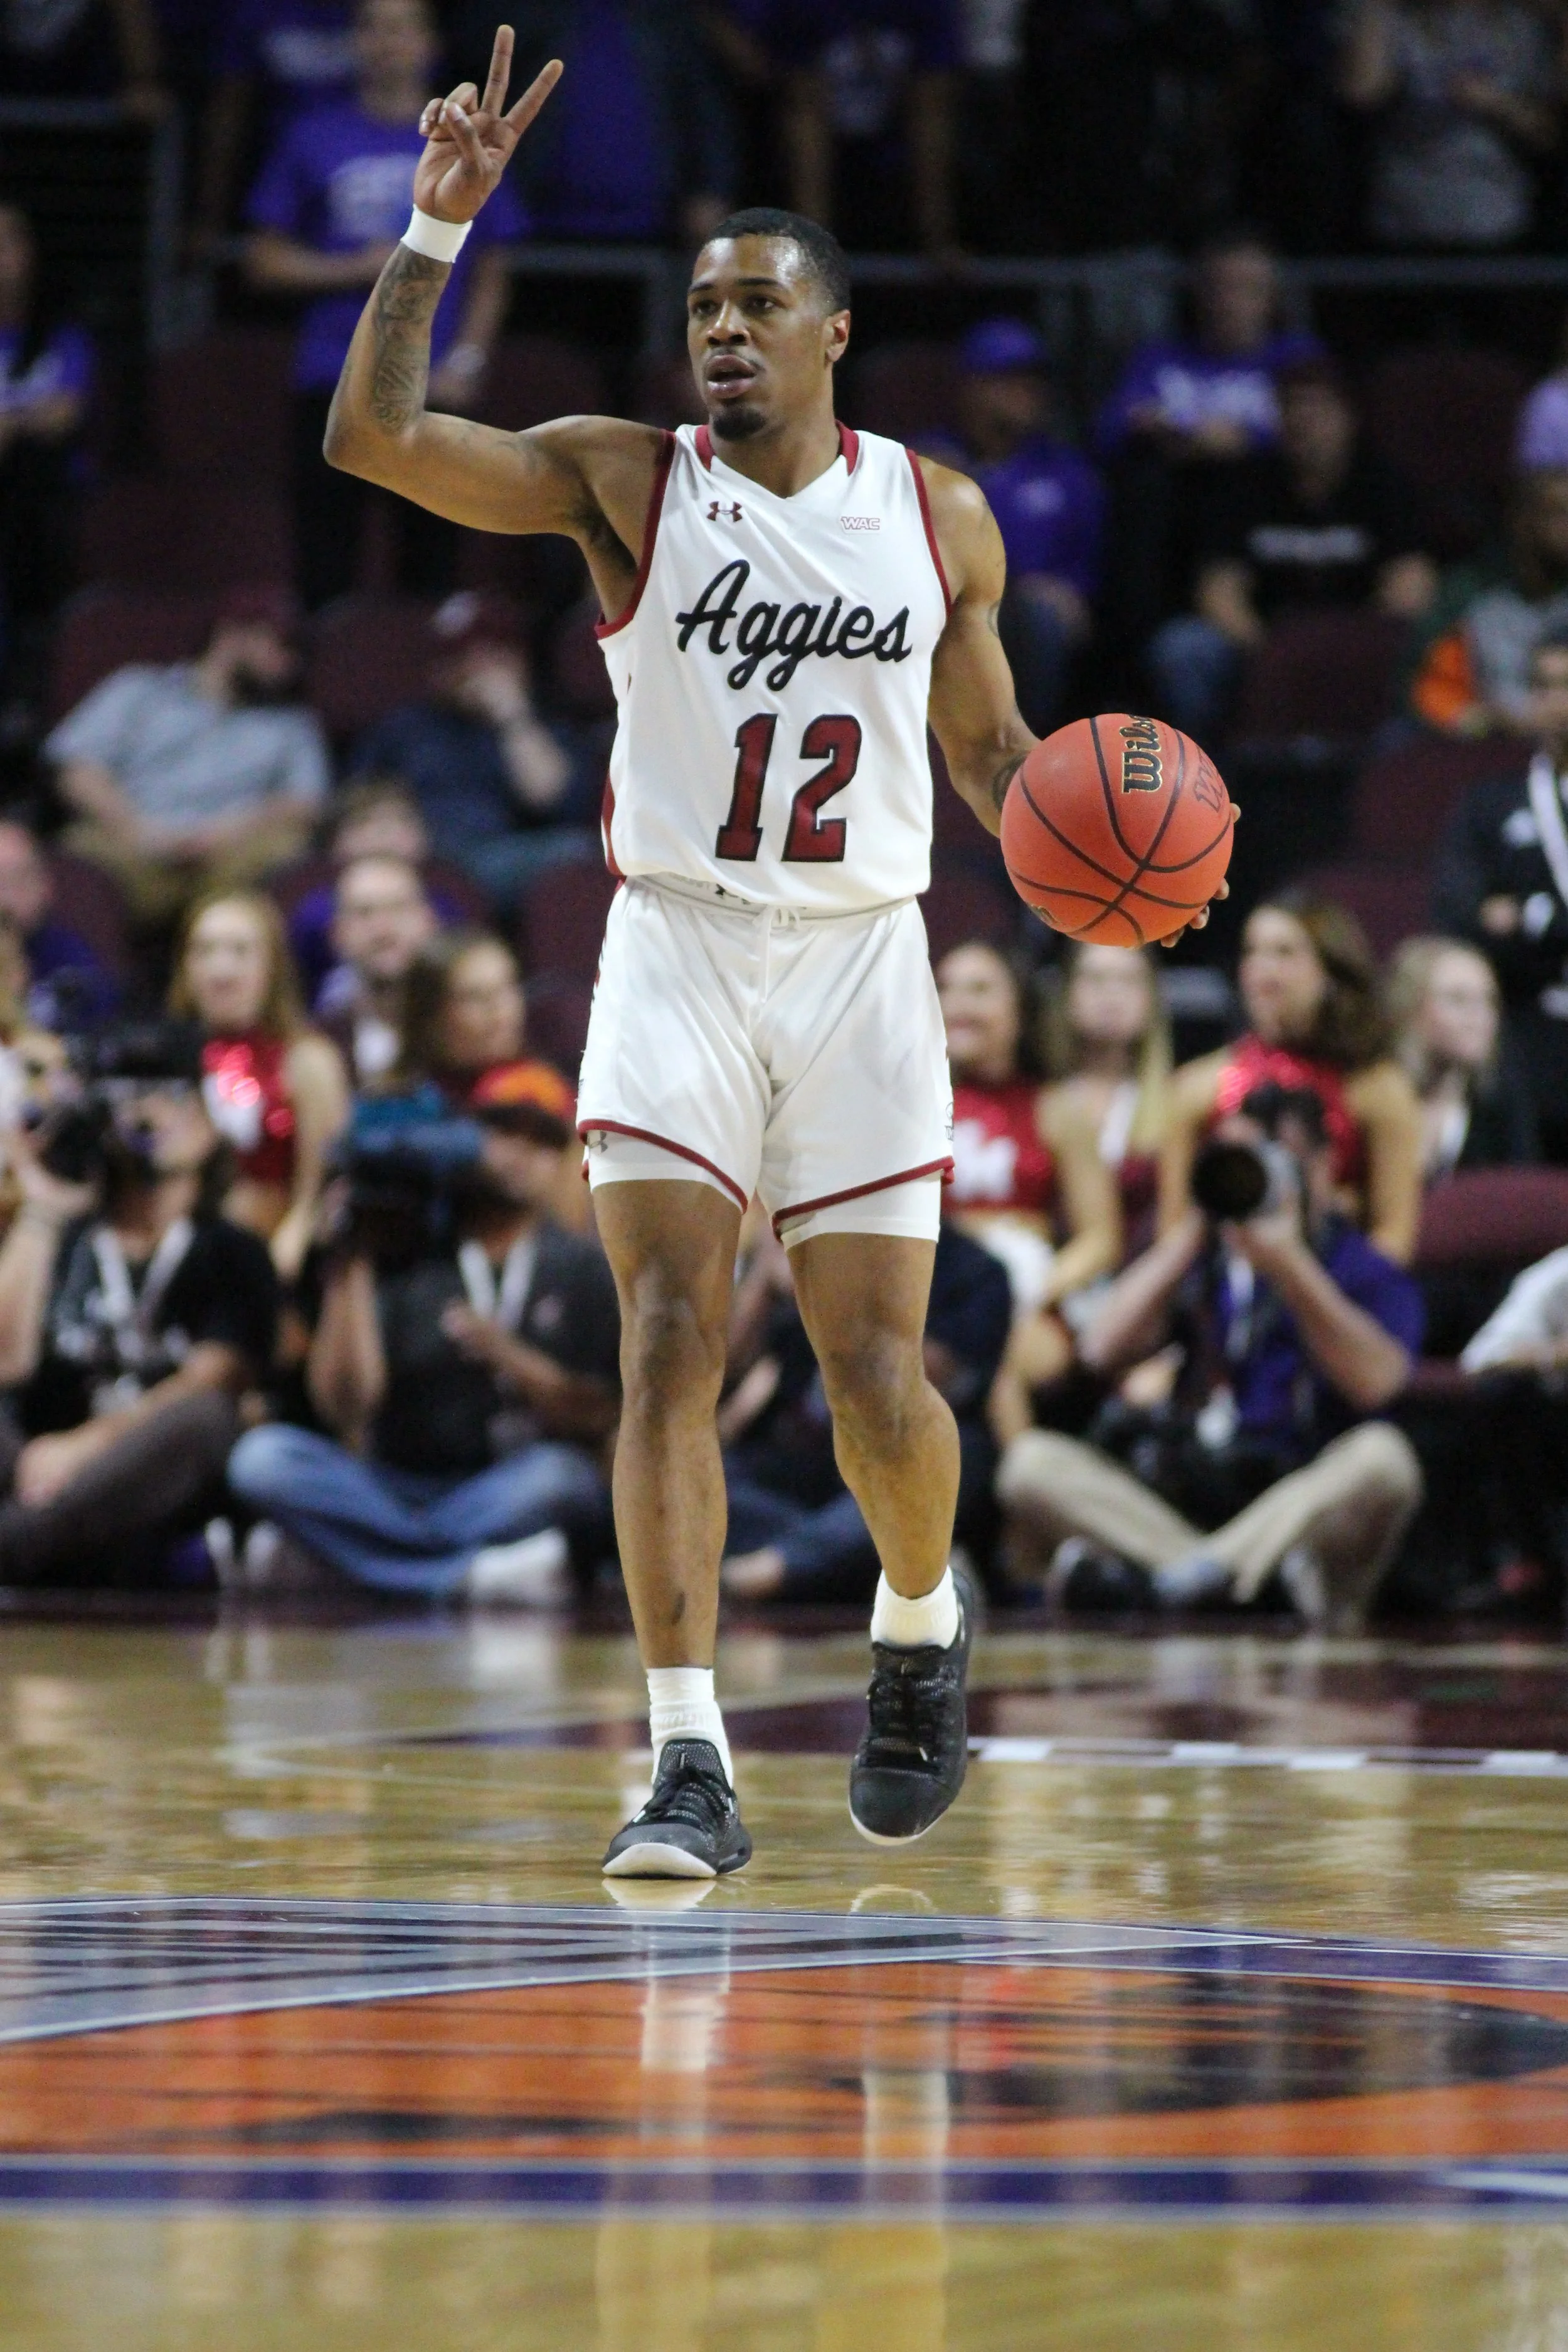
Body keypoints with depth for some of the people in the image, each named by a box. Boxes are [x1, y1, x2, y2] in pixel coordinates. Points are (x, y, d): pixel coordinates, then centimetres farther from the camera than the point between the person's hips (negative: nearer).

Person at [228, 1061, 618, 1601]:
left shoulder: (582, 1270, 9)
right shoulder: (404, 1258, 6)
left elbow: (598, 1420, -2)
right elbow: (343, 1404, -4)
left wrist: (507, 1357, -17)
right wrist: (351, 1262, -7)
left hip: (504, 1495, -1)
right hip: (391, 1490, 1)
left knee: (559, 1475, -34)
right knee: (263, 1456, -27)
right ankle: (473, 1572, -38)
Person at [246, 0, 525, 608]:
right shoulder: (315, 140, 8)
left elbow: (490, 277, 12)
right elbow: (267, 261, 8)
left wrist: (465, 362, -3)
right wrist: (357, 270, -7)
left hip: (437, 393, 0)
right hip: (334, 384, 0)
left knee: (430, 564, -3)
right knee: (325, 568, -4)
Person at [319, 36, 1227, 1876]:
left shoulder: (939, 518, 5)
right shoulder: (624, 482, -2)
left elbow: (987, 743, 16)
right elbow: (371, 437, -15)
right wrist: (441, 227, -22)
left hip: (861, 963, 1)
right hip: (677, 953, -1)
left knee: (877, 1379, -1)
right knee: (668, 1344, -15)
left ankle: (919, 1622, 32)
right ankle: (689, 1762, -15)